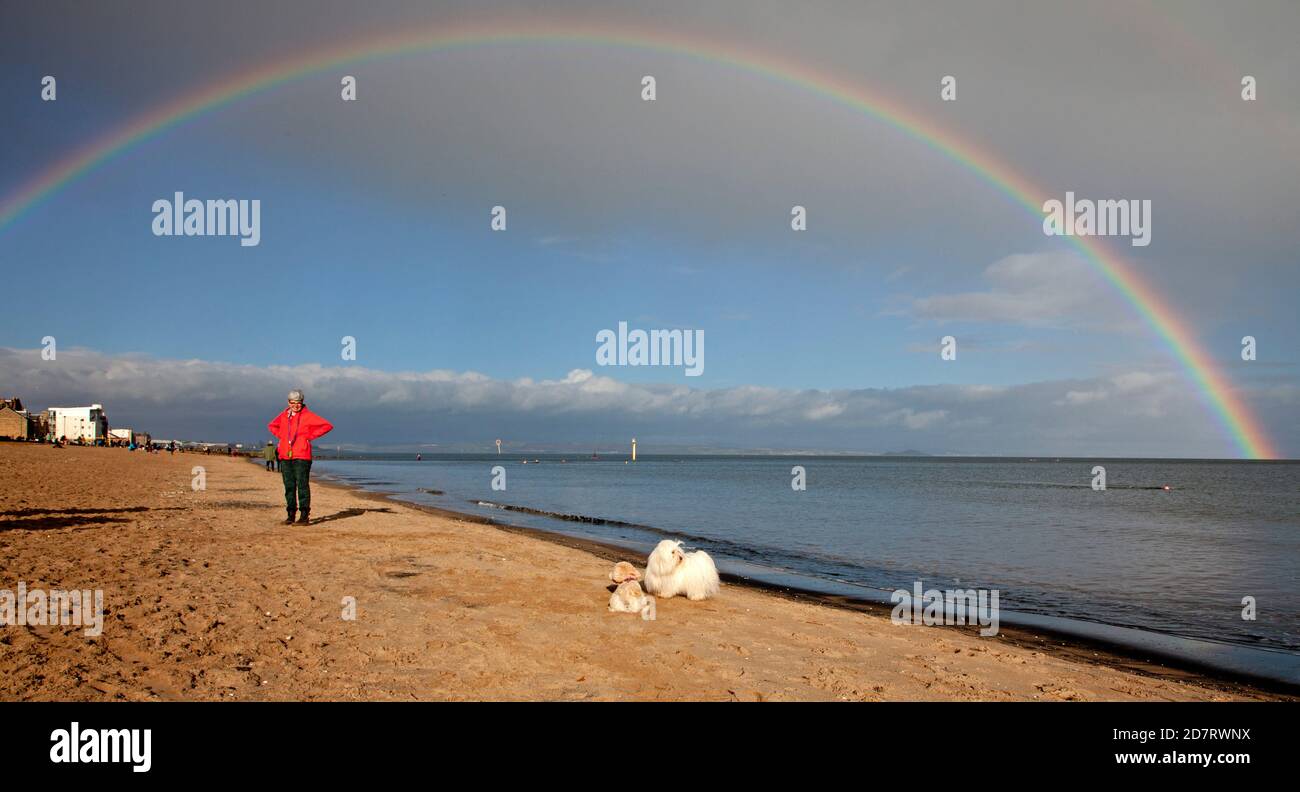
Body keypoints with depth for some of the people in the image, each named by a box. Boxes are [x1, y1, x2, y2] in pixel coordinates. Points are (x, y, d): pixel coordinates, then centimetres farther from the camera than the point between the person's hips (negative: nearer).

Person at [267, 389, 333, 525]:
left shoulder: (308, 416, -1)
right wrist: (280, 436, 15)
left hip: (301, 457, -5)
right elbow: (271, 426, 33)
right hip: (285, 456, 5)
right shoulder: (284, 416, 14)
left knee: (303, 485, -8)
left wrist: (310, 436, -5)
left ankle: (304, 514, -5)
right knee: (289, 486, 6)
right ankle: (290, 514, 12)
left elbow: (327, 425, -5)